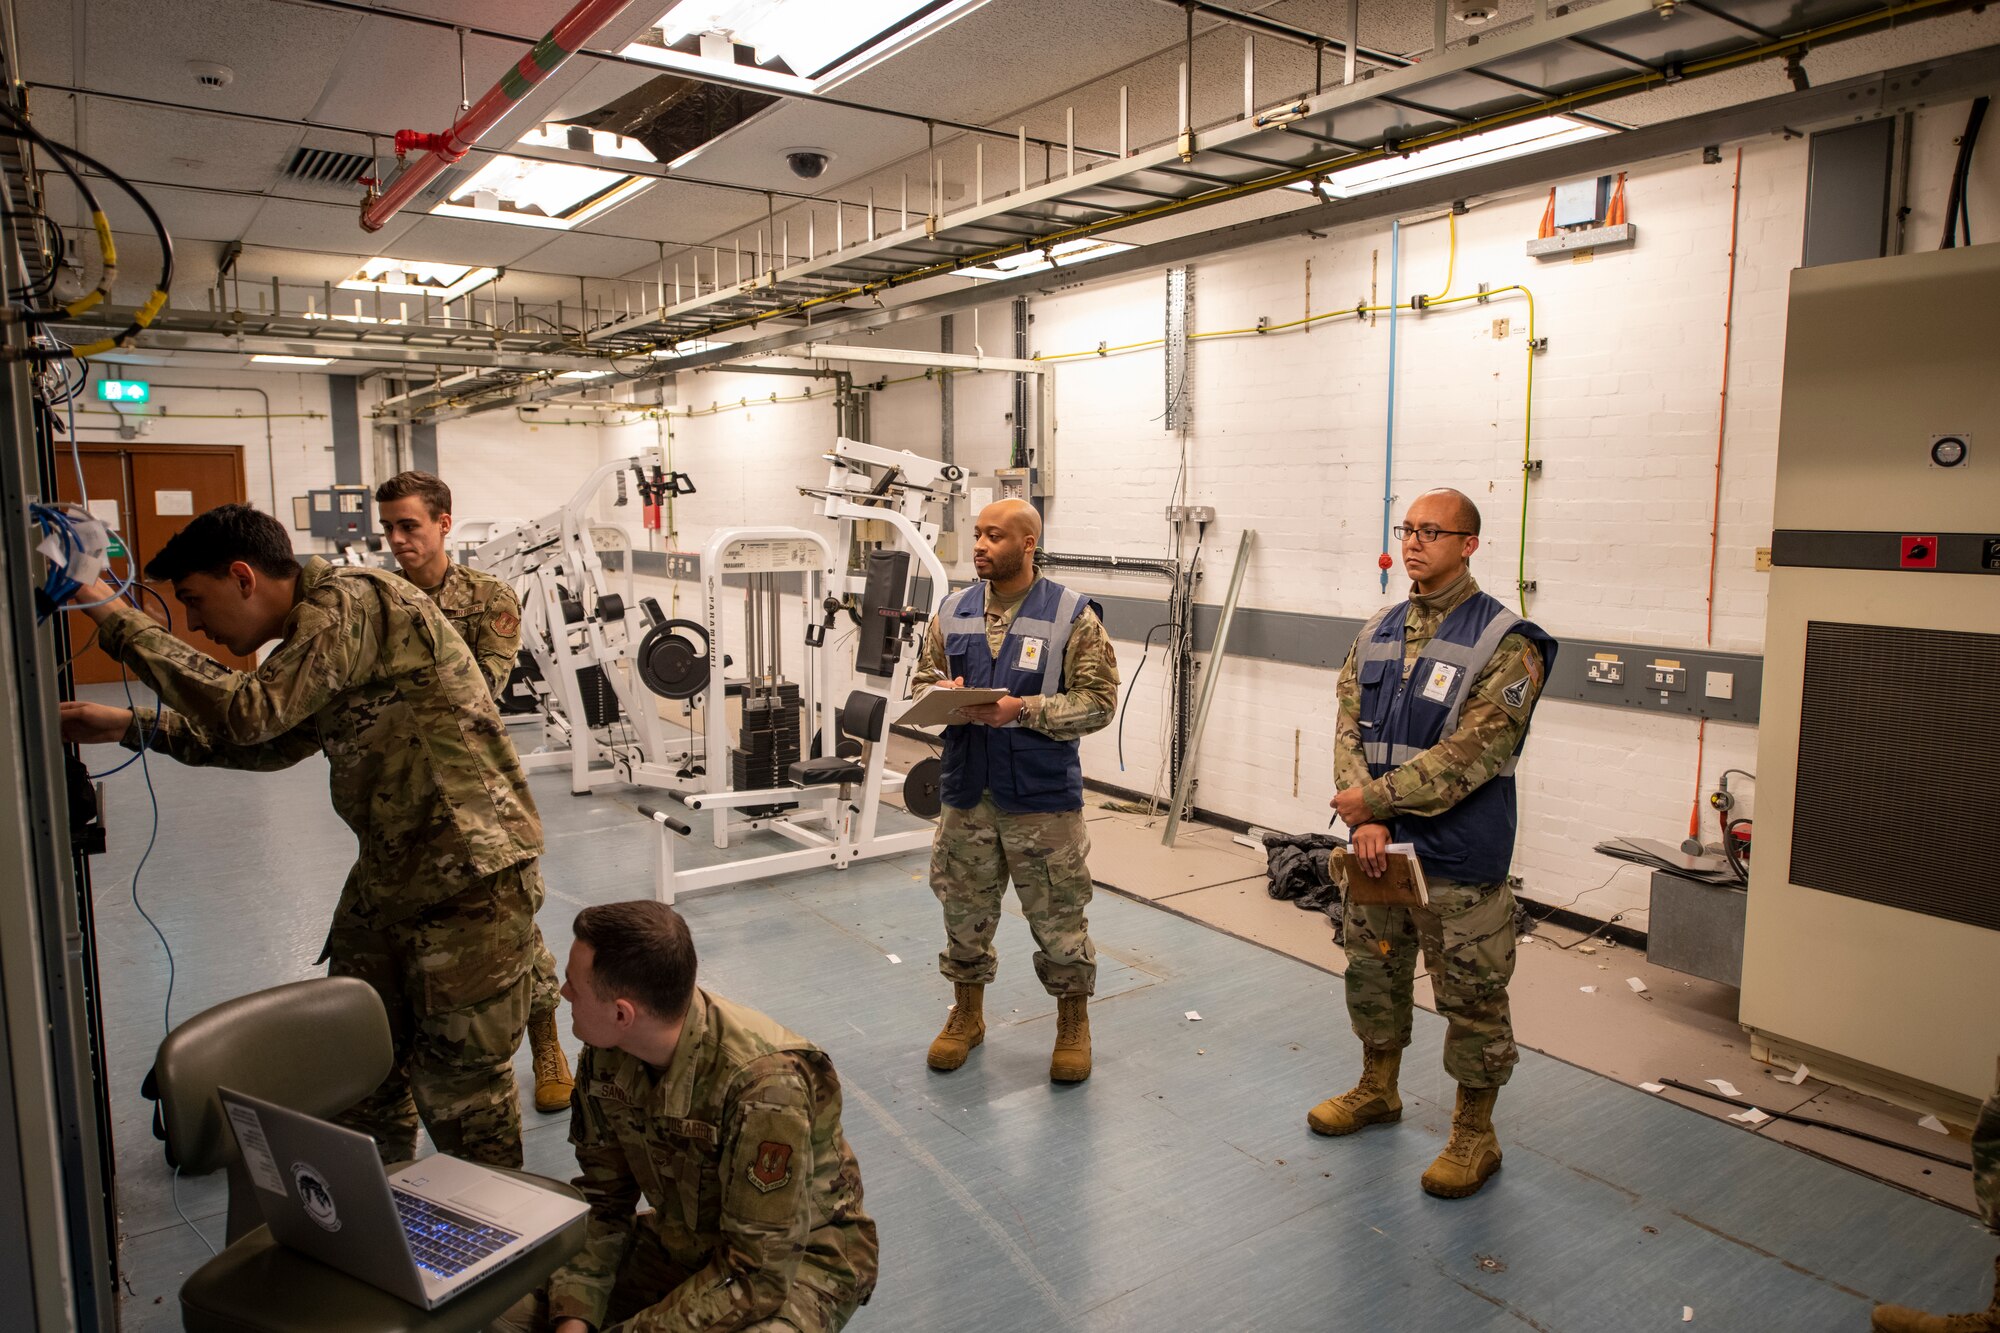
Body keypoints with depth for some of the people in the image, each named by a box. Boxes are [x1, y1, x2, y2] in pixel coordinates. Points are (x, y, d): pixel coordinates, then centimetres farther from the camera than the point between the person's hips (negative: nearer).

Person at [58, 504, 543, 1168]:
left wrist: (114, 616, -16)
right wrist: (133, 726, 17)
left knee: (459, 1087, 1)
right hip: (387, 873, 10)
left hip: (472, 872, -10)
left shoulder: (351, 600, -16)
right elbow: (273, 740, 26)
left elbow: (252, 712, -25)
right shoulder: (315, 628, 14)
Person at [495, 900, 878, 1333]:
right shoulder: (605, 1054, -12)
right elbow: (602, 1198, -1)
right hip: (681, 1241, 6)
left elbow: (759, 1274, -29)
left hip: (798, 1257, -6)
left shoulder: (765, 1083, -34)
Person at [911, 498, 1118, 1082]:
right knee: (965, 910, 15)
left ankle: (1073, 1022, 27)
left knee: (1058, 916, 6)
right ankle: (967, 1015, 36)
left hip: (1044, 797, -4)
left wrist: (1024, 710, -20)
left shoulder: (1071, 616, -6)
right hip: (968, 793, 4)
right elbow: (922, 680, 14)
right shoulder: (953, 612, 7)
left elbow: (1098, 699, -9)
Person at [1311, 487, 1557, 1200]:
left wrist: (1375, 798, -18)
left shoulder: (1505, 644, -13)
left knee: (1471, 996, 7)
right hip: (1378, 846, 6)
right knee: (1373, 973, 20)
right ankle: (1377, 1089, 42)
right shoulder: (1378, 632, 7)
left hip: (1459, 858, -6)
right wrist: (1364, 818, -13)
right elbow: (1349, 728, 1)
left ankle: (1474, 1135, 25)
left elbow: (1469, 755, -21)